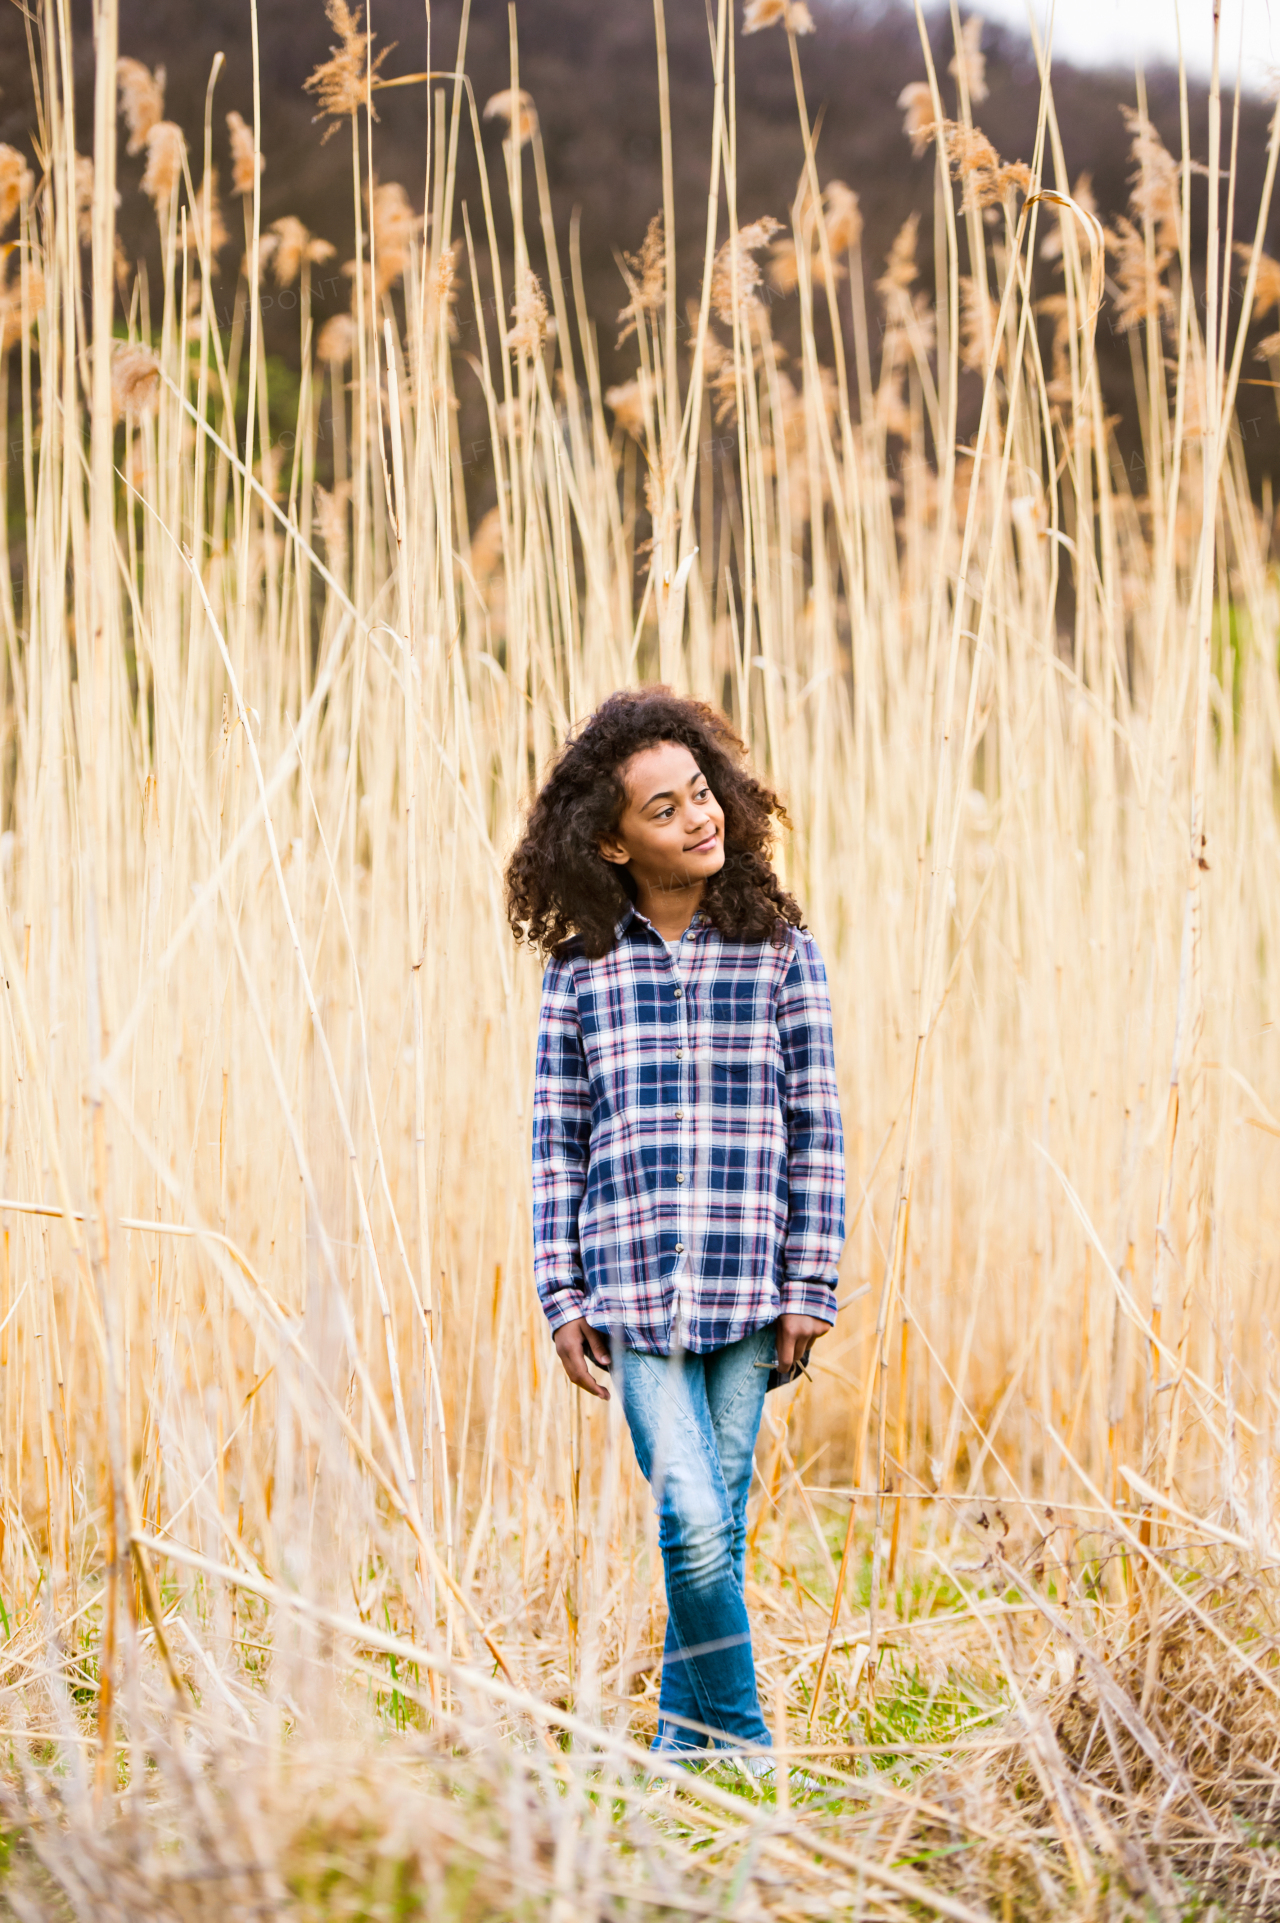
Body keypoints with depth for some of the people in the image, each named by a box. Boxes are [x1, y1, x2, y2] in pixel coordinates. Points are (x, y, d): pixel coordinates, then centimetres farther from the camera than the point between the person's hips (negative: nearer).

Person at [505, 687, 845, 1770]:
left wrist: (810, 1287, 0)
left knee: (718, 1528, 6)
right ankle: (742, 1739, 3)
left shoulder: (781, 952, 4)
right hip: (632, 1289, -1)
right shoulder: (581, 972, 4)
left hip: (748, 1293, 1)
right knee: (693, 1525, -11)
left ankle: (685, 1732, 22)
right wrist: (563, 1296, 3)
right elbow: (557, 1143, 7)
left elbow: (817, 1131, 4)